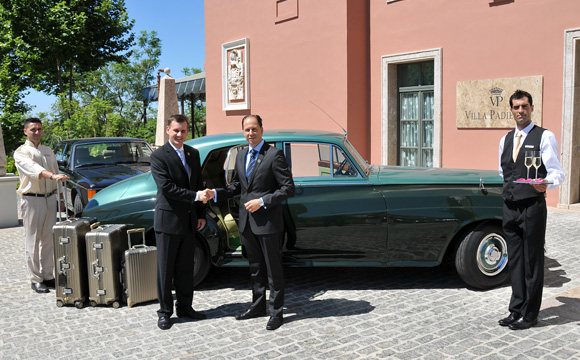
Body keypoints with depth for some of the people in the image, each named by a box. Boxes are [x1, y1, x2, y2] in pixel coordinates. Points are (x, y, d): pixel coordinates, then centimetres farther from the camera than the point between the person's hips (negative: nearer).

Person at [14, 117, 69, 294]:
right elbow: (33, 169, -22)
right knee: (33, 241, -2)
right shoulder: (21, 152, -3)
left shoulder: (48, 151, 17)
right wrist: (52, 176, -40)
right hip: (32, 200, -5)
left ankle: (48, 276, 15)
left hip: (50, 199, 5)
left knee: (48, 240, 8)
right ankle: (36, 279, 3)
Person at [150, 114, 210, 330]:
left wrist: (201, 214, 10)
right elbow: (166, 187, -19)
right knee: (165, 269, 4)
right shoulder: (159, 156, -10)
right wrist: (195, 196, -23)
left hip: (188, 221, 6)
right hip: (168, 220, -6)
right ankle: (165, 312, 15)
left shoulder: (193, 154, 10)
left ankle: (184, 307, 26)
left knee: (185, 267, 14)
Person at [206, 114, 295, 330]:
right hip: (247, 222, 7)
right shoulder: (241, 156, 11)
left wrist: (262, 202, -19)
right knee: (255, 267, 18)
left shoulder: (274, 155, -10)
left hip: (268, 222, -7)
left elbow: (288, 189, -13)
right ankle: (258, 306, 32)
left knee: (273, 269, 4)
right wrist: (216, 193, 1)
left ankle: (276, 312, 16)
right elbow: (236, 186, 18)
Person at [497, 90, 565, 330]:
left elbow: (557, 172, -10)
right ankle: (516, 310, 22)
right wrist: (506, 192, 13)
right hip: (509, 208, 6)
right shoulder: (505, 140, 14)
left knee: (532, 262, 2)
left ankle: (529, 315, 12)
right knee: (515, 261, 12)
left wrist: (546, 184, -28)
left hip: (532, 207, -5)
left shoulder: (545, 137, -3)